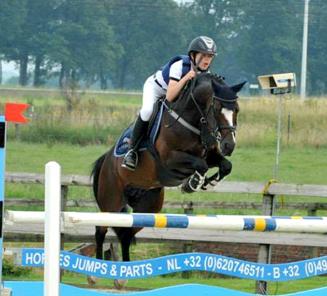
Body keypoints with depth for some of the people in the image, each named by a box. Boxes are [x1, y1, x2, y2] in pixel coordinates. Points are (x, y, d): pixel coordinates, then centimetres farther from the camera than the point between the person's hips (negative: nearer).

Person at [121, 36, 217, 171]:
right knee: (147, 110, -34)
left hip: (179, 92, 7)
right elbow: (169, 97, -45)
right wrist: (186, 78, -52)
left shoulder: (205, 73, -18)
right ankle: (132, 151, -23)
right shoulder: (179, 66, -37)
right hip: (155, 87, -7)